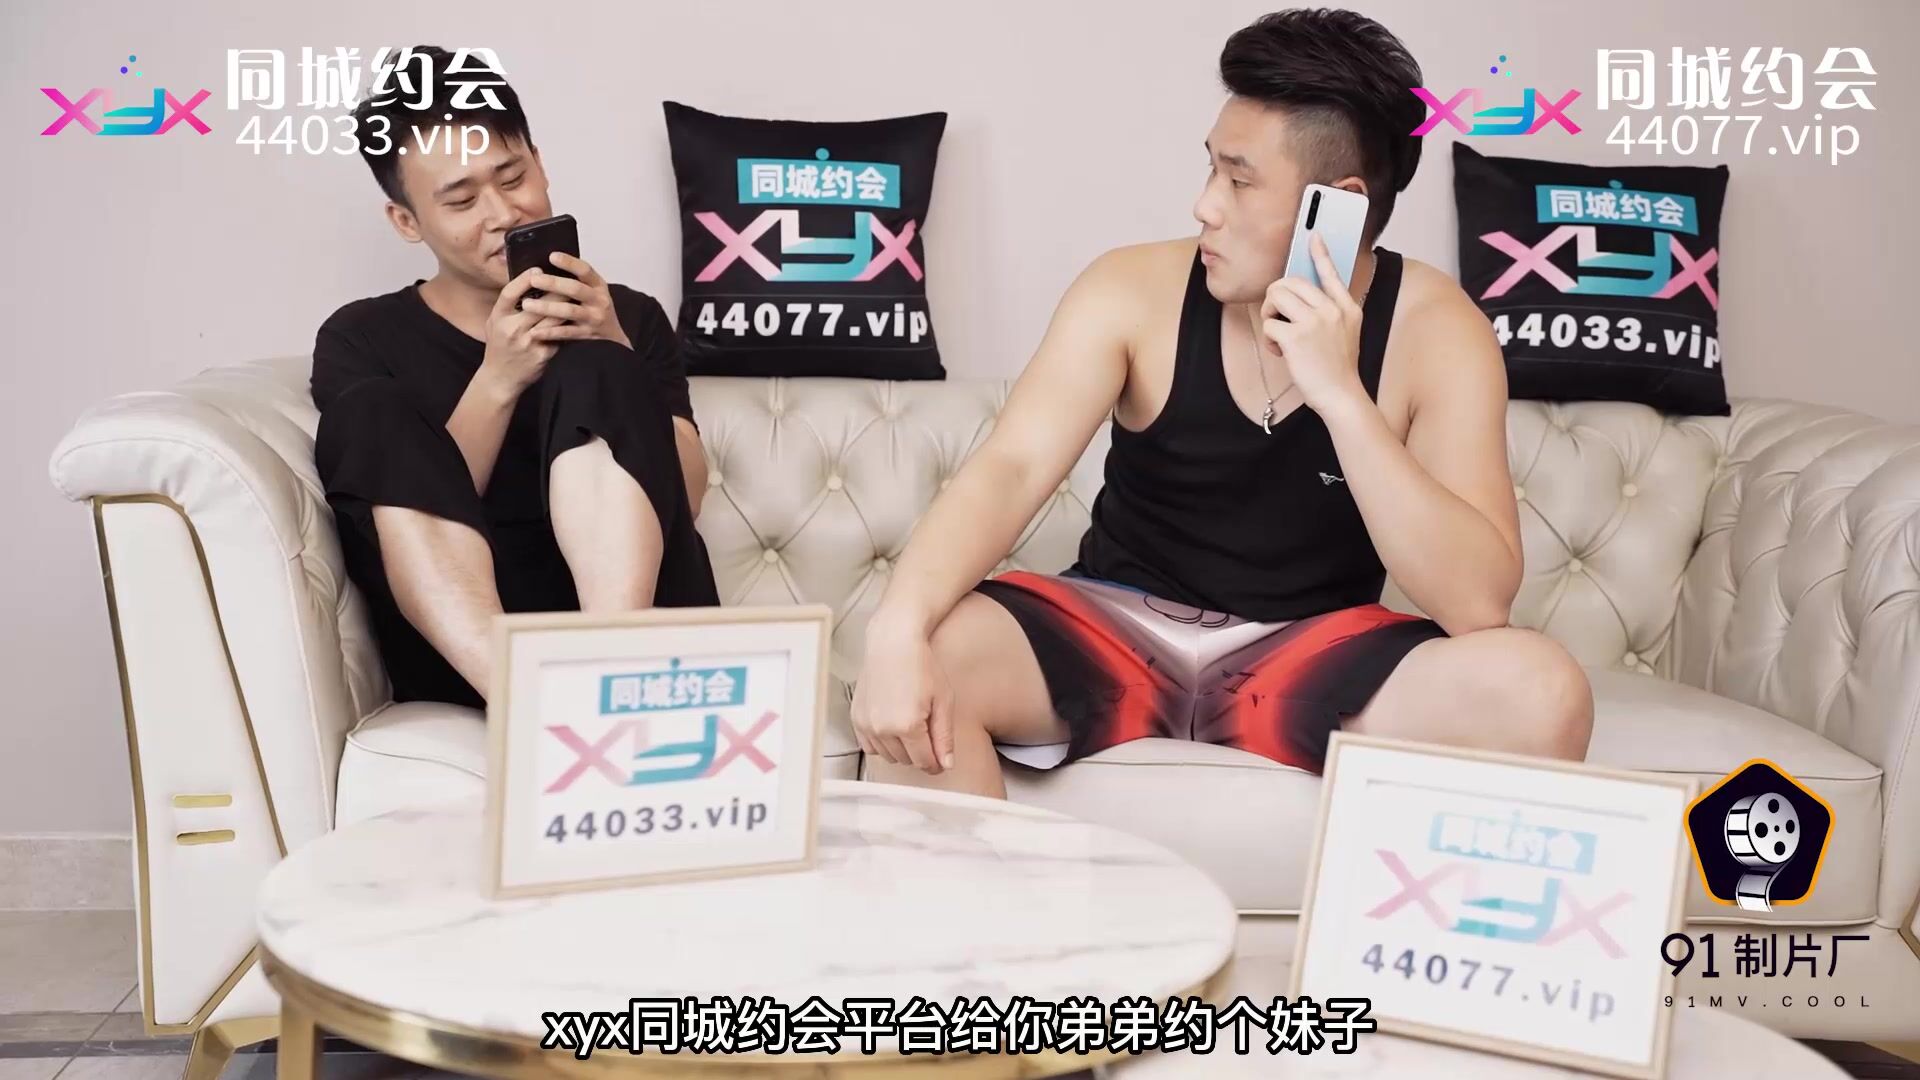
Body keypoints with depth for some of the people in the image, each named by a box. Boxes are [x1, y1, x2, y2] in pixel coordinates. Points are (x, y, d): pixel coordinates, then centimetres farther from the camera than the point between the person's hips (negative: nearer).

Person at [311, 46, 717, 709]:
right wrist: (498, 382, -11)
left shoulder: (629, 316, 18)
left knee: (592, 373, -19)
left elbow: (686, 497, 5)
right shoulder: (361, 339, 14)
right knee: (371, 411, -21)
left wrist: (612, 355, -7)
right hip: (460, 649, 0)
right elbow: (408, 502, 0)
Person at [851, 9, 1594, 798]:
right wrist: (898, 629, -38)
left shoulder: (1434, 330, -11)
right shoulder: (1136, 291, -9)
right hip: (1116, 632, 1)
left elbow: (1478, 604, -21)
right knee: (924, 654, -29)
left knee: (1538, 691, -28)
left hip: (1312, 658, 0)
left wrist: (1340, 394, -29)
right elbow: (1010, 469, -20)